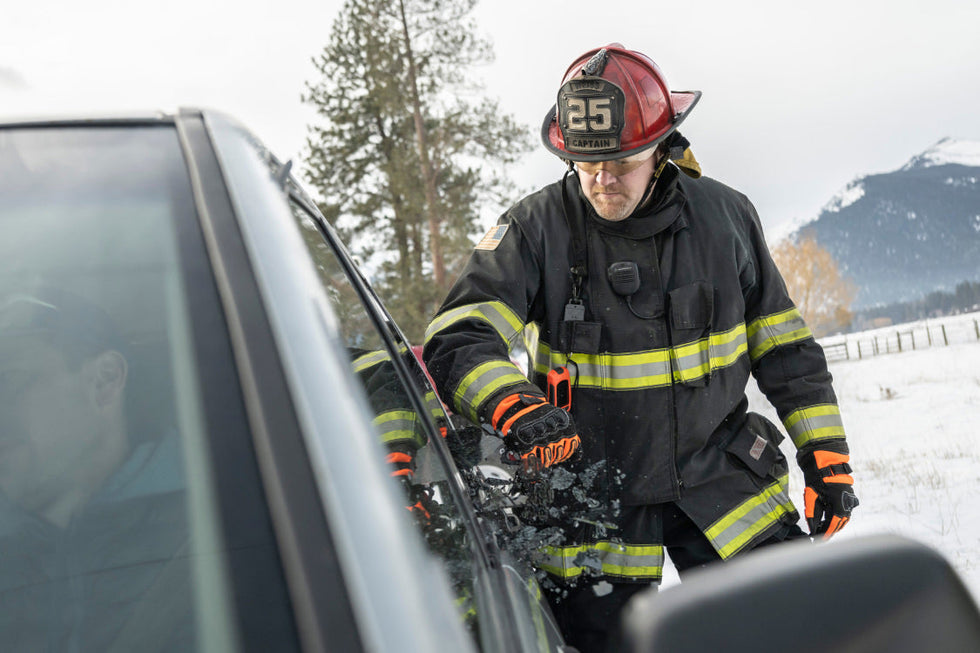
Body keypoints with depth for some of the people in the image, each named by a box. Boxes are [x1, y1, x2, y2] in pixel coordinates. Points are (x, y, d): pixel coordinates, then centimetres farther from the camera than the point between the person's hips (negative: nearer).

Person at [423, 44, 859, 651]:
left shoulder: (725, 217, -2)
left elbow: (784, 345, 6)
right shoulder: (536, 228, -10)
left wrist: (827, 455, 5)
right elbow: (456, 340, -15)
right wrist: (516, 408, -35)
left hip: (720, 476, 2)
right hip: (593, 495, -1)